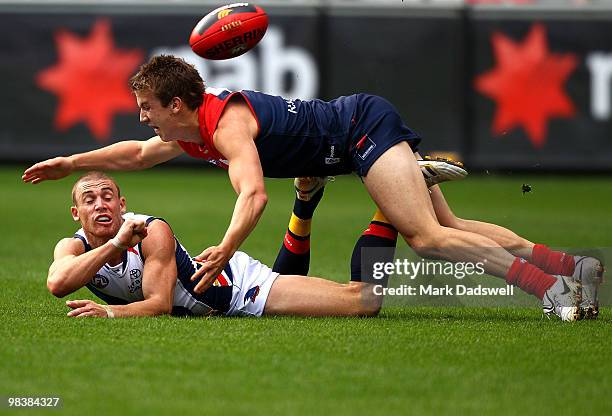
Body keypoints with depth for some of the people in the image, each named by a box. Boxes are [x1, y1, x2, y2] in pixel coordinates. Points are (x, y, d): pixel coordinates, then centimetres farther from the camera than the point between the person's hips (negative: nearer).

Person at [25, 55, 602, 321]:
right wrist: (71, 163, 25)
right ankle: (571, 266, 1)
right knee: (445, 228, 5)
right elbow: (138, 154, 25)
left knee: (427, 237, -22)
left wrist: (224, 251, -49)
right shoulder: (192, 130, 7)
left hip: (364, 126, -9)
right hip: (360, 130, 9)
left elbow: (253, 194, -38)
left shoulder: (227, 122, -22)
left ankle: (546, 283, -25)